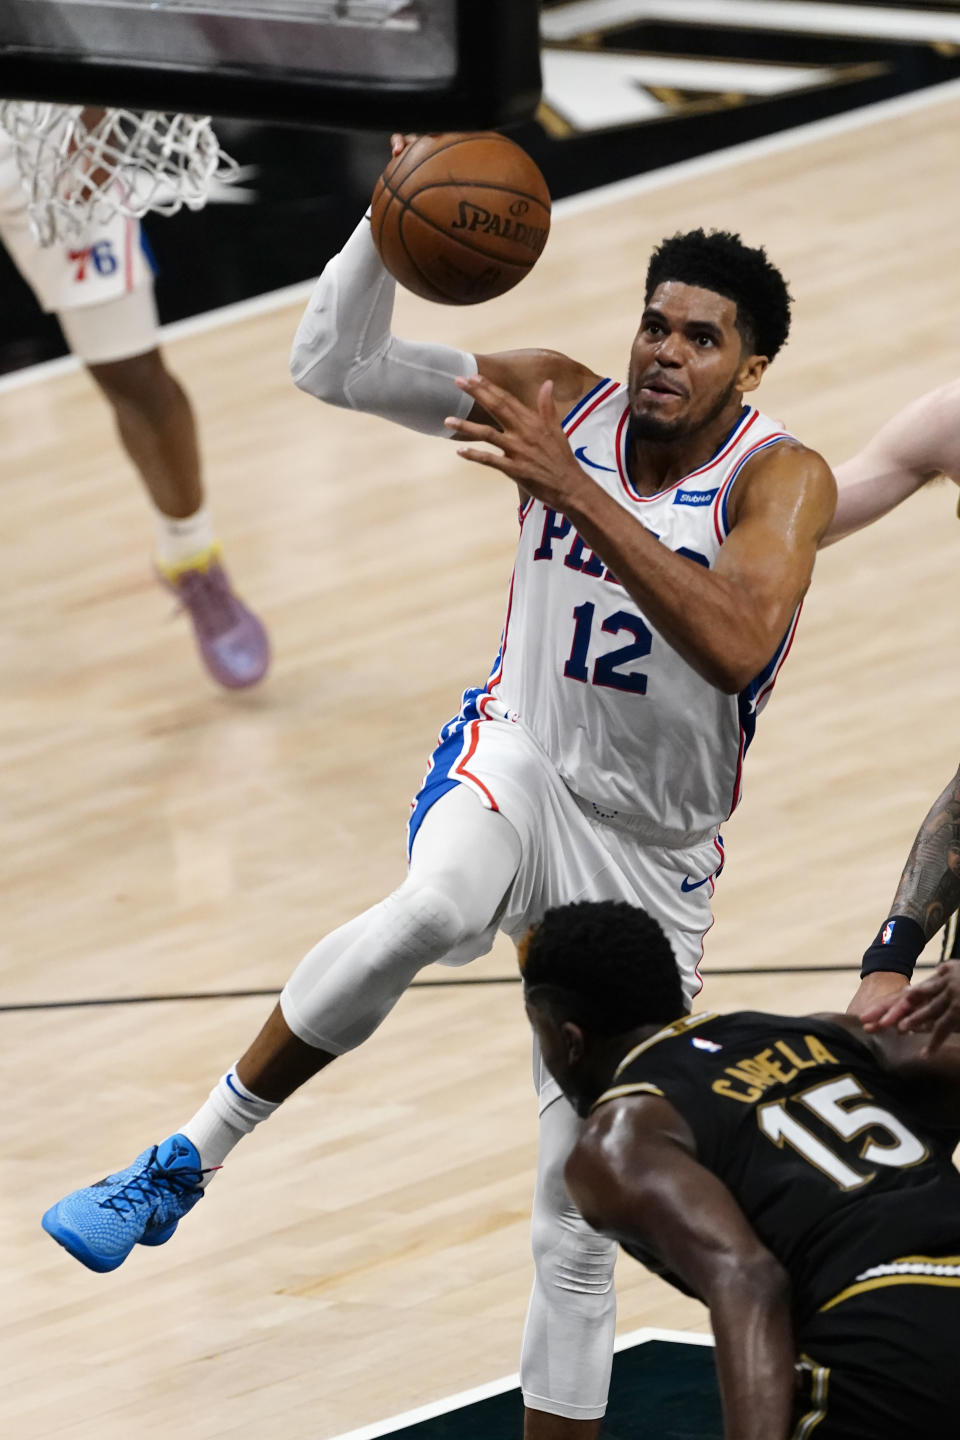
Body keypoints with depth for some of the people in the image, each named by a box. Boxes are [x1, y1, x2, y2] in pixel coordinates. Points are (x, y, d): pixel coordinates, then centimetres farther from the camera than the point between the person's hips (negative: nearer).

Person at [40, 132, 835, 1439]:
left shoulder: (781, 479, -15)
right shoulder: (559, 401, -4)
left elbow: (734, 646, -35)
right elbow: (333, 364, -4)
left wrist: (574, 488, -41)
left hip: (651, 854, 0)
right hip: (518, 762, 0)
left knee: (581, 1215, 3)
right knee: (430, 910, -38)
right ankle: (183, 1164, -27)